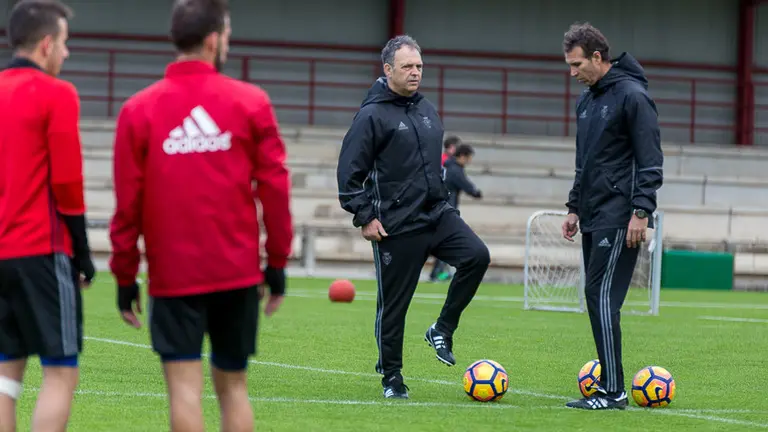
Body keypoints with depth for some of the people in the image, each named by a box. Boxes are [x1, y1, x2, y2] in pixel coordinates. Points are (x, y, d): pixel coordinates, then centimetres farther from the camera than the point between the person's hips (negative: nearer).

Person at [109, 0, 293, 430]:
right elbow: (275, 188, -1)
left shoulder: (139, 109, -1)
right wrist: (277, 263, 7)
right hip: (238, 273, 1)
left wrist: (125, 276, 7)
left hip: (173, 275, -1)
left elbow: (128, 201, -1)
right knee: (233, 385, 12)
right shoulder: (251, 102, -1)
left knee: (185, 389, -3)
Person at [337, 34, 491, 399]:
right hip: (395, 226, -6)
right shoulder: (372, 115, -10)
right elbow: (349, 171, -11)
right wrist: (364, 217, -14)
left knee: (477, 255, -16)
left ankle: (443, 331, -1)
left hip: (437, 215, 6)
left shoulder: (428, 111, 13)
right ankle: (391, 376, 16)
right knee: (393, 303, 0)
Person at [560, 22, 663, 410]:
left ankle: (613, 391, -12)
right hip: (593, 218, 9)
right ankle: (609, 388, 11)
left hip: (619, 219, -9)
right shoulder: (586, 100, 16)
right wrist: (575, 207, 22)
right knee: (597, 298, 7)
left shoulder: (632, 95, -11)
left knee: (602, 296, -13)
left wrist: (641, 211, -19)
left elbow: (650, 161, -14)